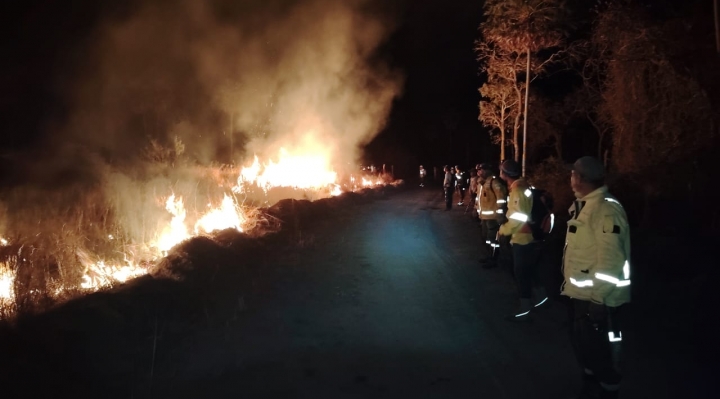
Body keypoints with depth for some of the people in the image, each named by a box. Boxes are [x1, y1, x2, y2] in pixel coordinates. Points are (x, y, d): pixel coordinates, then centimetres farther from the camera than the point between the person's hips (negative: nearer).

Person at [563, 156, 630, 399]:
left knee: (601, 352, 6)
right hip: (581, 294, 10)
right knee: (583, 345, 23)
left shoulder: (606, 209, -22)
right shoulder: (583, 205, 9)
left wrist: (598, 297, -24)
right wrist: (569, 283, 20)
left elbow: (610, 258, -27)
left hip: (598, 298, -10)